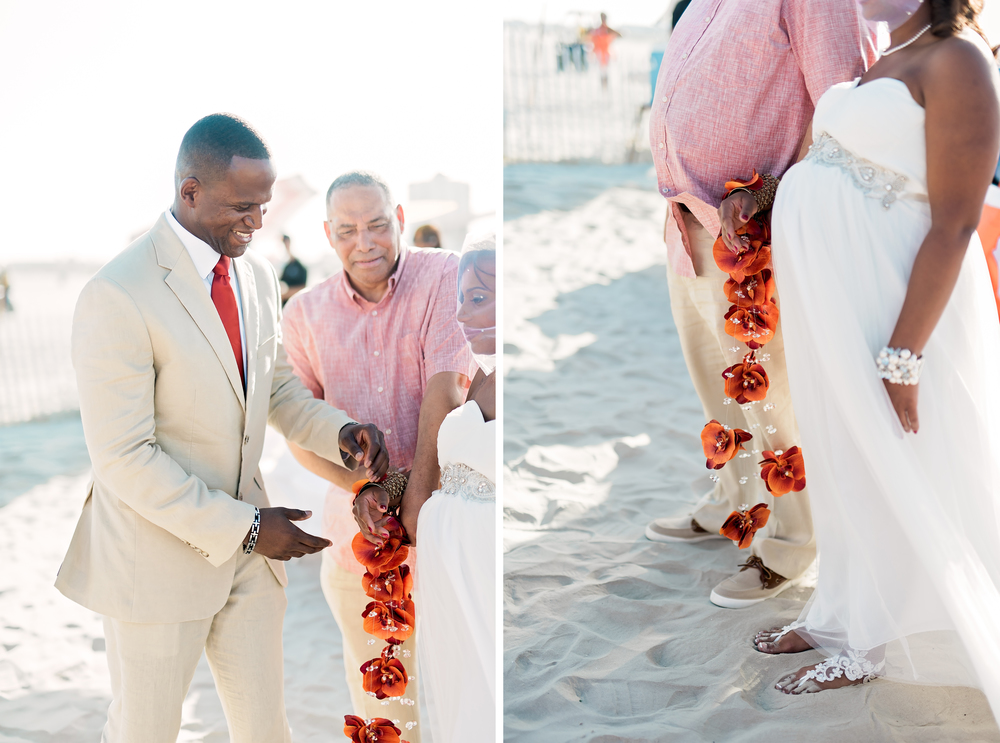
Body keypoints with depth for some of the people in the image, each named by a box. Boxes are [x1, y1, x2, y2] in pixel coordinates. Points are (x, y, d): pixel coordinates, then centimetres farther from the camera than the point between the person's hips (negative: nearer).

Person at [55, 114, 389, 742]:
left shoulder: (258, 274, 3)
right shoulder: (117, 296, -22)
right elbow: (125, 460, -22)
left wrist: (338, 432, -5)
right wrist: (246, 528, -21)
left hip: (248, 548, 6)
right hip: (160, 559, -6)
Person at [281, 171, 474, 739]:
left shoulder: (444, 277, -8)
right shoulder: (306, 314, 3)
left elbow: (446, 393, -16)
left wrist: (417, 499, -21)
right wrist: (364, 488, -15)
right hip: (354, 522, 3)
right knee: (373, 674, 15)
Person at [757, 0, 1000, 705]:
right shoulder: (888, 64, 13)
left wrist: (902, 357, -22)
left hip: (883, 302, -9)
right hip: (833, 300, 9)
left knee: (884, 468, 5)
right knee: (843, 455, 17)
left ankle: (869, 644, 21)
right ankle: (841, 614, 32)